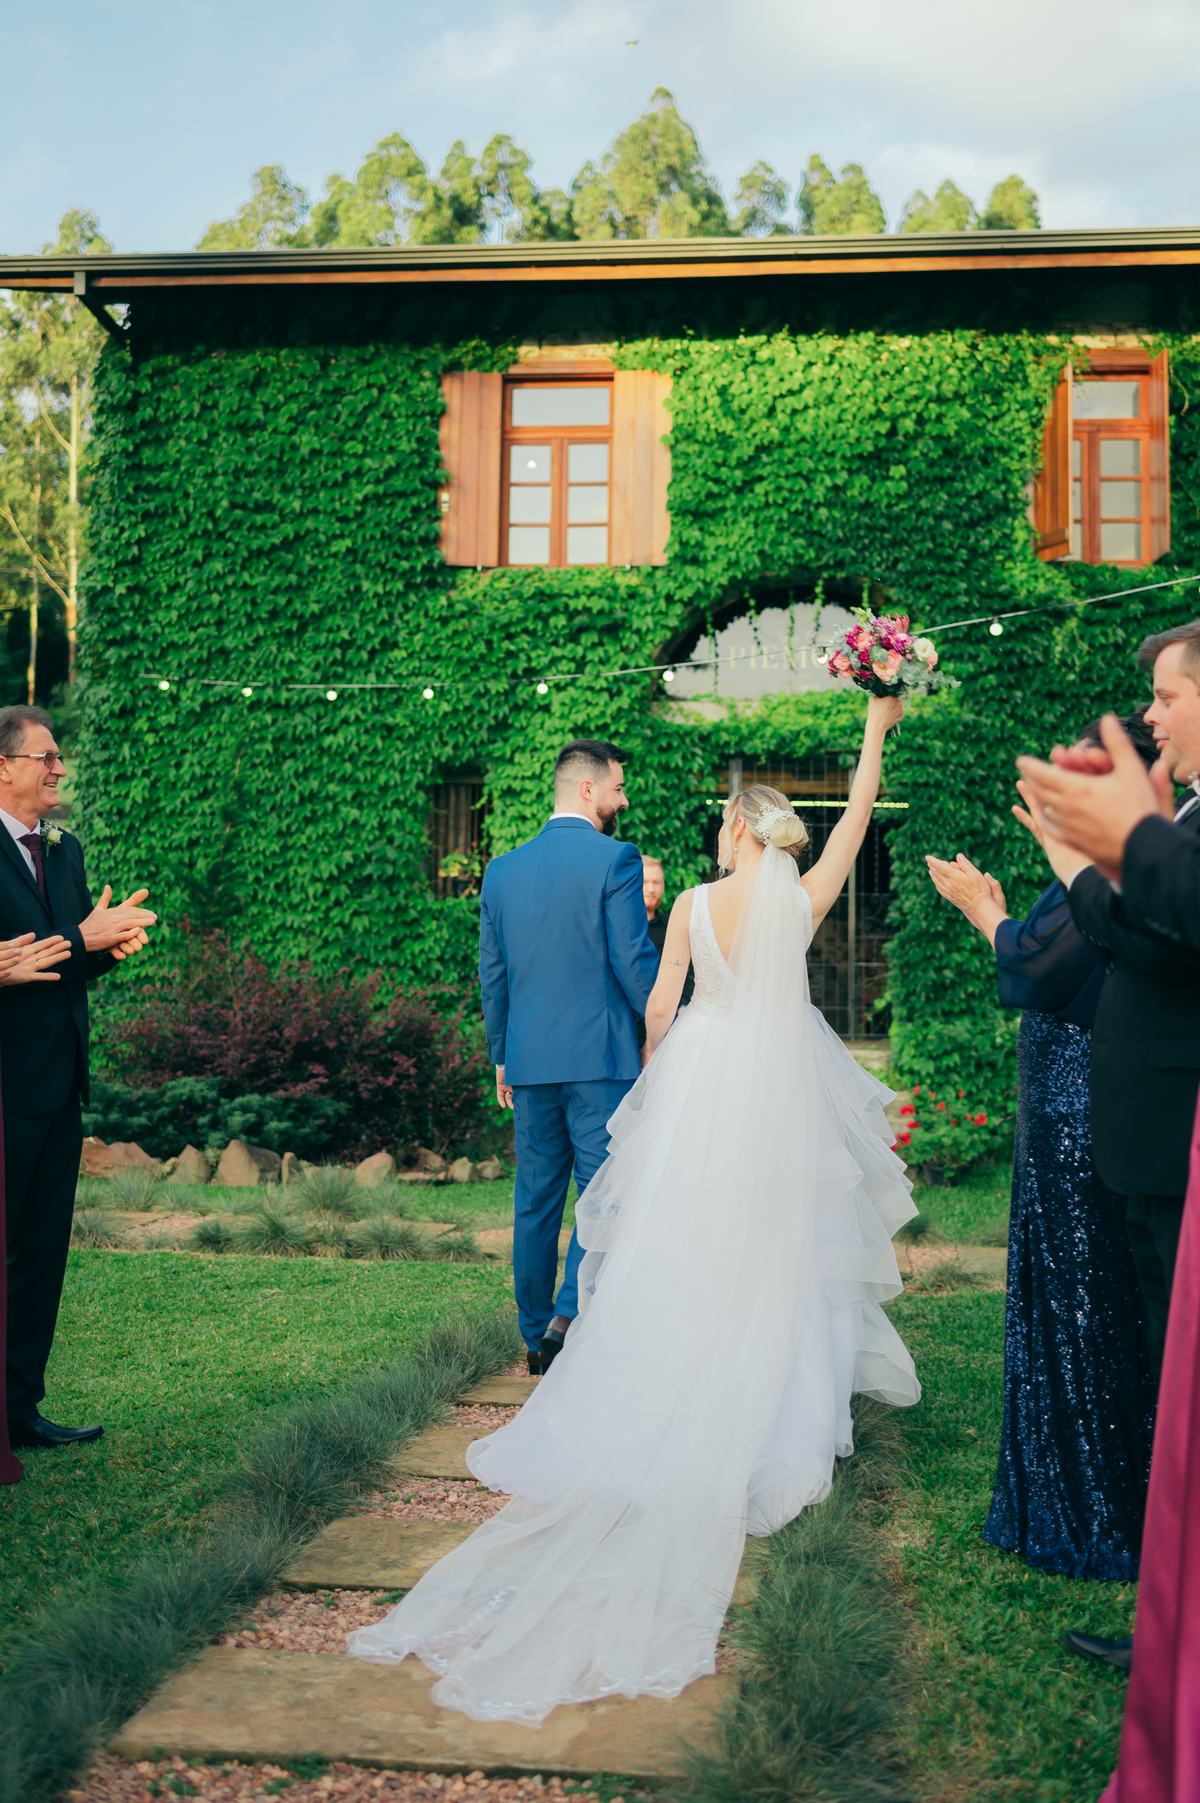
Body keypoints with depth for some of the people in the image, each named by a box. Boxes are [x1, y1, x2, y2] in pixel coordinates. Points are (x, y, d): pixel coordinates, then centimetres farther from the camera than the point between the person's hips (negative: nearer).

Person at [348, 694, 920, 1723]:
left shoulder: (694, 904, -3)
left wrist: (660, 1077, 18)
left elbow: (660, 1006, 1)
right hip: (776, 1092, 0)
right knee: (764, 1248, 7)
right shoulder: (804, 900, -4)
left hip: (697, 1083, 0)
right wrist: (876, 731, 18)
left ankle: (665, 1401, 13)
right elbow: (858, 814, 7)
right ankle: (758, 1405, 12)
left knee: (677, 1241, 7)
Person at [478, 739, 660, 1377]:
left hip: (530, 1061, 5)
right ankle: (569, 1315, -11)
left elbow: (492, 973, 13)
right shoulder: (615, 860, -8)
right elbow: (634, 961, -12)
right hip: (601, 1059, -5)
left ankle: (537, 1337, 19)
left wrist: (501, 1056, 21)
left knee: (536, 1202, 12)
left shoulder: (502, 869, 9)